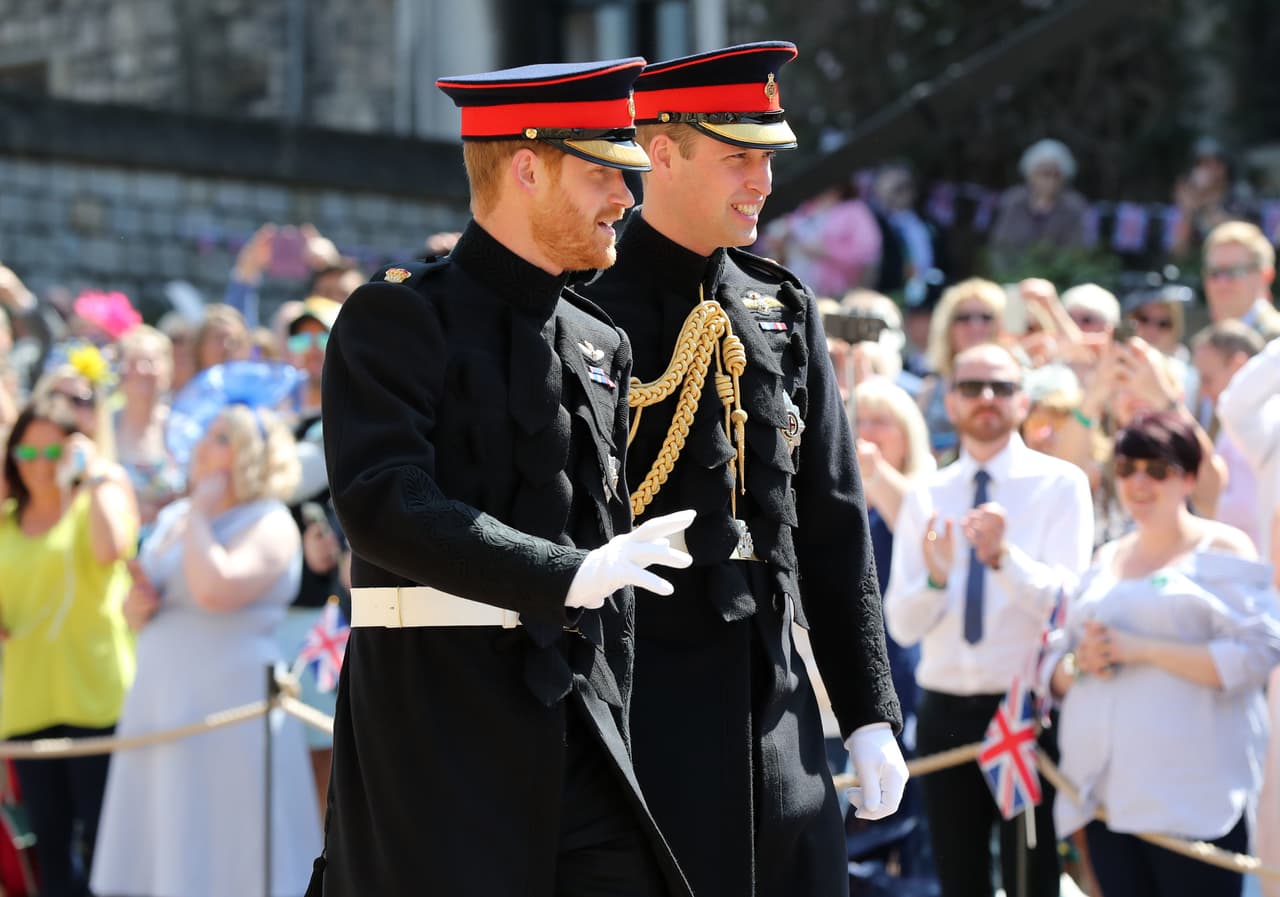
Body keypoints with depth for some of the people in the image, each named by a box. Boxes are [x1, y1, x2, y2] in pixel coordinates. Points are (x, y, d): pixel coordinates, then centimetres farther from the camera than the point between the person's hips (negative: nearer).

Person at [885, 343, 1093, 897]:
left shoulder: (1060, 484, -2)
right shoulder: (927, 497, 8)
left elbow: (1065, 600, -13)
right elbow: (900, 626, 3)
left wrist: (1004, 556, -30)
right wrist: (935, 576, -18)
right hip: (945, 711, 4)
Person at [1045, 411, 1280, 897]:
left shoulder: (1223, 549, 2)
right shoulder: (1108, 559, 20)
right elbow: (1052, 666, 21)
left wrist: (1142, 650, -14)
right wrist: (1078, 664, -3)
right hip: (1106, 793, 6)